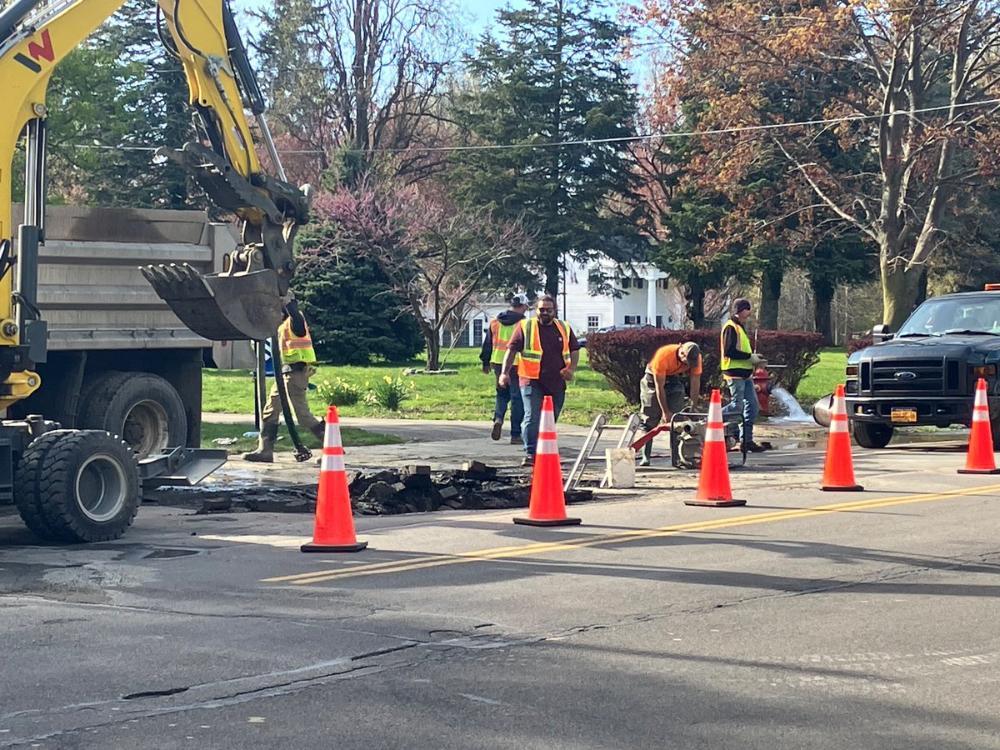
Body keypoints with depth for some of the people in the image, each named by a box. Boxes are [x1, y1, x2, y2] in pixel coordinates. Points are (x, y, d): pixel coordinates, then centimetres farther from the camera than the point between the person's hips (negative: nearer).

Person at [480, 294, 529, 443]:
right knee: (517, 399, 2)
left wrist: (486, 362, 23)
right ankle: (515, 434, 4)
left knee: (502, 394, 21)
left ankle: (498, 418, -5)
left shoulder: (495, 321, 8)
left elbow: (487, 343, 14)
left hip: (498, 363, 4)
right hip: (517, 365, -4)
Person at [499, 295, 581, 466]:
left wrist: (571, 369, -3)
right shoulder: (525, 327, 0)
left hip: (557, 384, 4)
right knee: (532, 418, -16)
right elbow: (511, 350, -3)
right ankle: (530, 454, -18)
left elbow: (575, 351, 16)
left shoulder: (565, 328, 11)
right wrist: (505, 372, -14)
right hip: (532, 382, -4)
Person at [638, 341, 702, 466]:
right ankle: (645, 457, -5)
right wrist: (665, 412, -23)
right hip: (654, 379, -3)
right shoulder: (663, 356, -36)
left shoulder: (696, 357, -24)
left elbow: (695, 384, -14)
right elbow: (659, 387, -28)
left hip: (674, 379, 4)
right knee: (650, 420, -6)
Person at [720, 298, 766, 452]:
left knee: (753, 406, 7)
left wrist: (754, 358, 9)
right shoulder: (731, 327, -12)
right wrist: (750, 357, -16)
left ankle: (746, 440, 11)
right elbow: (729, 351, -21)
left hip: (745, 374, 10)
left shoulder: (741, 327, 20)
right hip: (735, 374, -10)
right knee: (737, 406, -11)